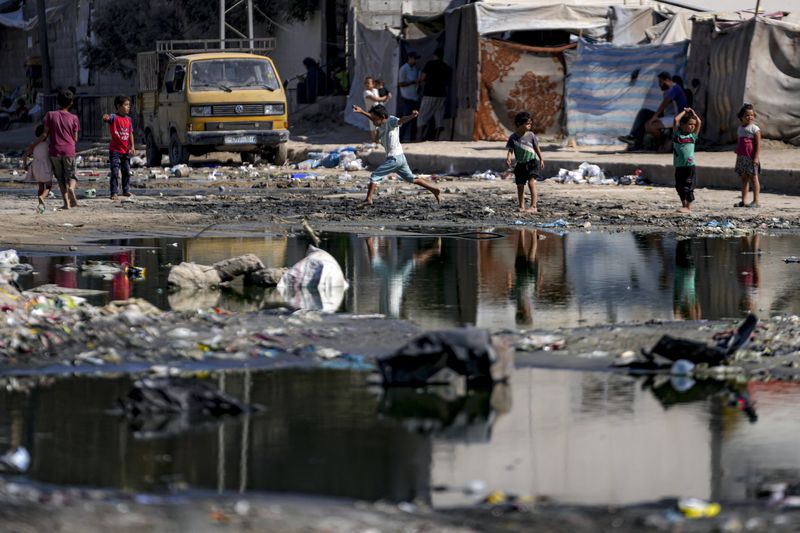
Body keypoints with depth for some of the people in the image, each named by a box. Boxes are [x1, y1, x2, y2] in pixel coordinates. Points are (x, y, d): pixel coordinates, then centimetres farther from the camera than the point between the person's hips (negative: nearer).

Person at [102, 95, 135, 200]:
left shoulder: (128, 119, 8)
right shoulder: (114, 117, -11)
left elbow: (130, 133, 13)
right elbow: (106, 118, -33)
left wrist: (132, 146, 6)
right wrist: (106, 117, -58)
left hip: (126, 150, 6)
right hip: (115, 150, -6)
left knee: (126, 172, 13)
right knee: (115, 172, -8)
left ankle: (126, 190, 26)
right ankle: (114, 192, -6)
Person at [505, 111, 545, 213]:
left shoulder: (531, 135, -2)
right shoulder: (513, 137, -4)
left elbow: (536, 148, 9)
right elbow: (510, 150, -7)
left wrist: (541, 159, 16)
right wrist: (508, 159, -27)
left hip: (532, 163, -2)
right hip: (520, 165, 2)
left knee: (531, 182, -18)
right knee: (520, 185, 7)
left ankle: (533, 206, -18)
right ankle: (521, 206, 20)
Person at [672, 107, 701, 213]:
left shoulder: (693, 135, 5)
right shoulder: (677, 134, 5)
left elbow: (699, 122, 2)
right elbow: (676, 120, -2)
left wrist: (693, 113, 12)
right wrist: (684, 112, 8)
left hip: (690, 166, -2)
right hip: (679, 166, 2)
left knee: (688, 186, -5)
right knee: (679, 186, 9)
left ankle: (688, 207, -2)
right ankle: (684, 204, 23)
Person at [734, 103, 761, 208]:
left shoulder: (755, 129, -8)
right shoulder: (740, 129, 14)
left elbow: (758, 144, -12)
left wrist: (756, 157, -19)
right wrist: (737, 154, 17)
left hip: (751, 158, -7)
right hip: (741, 158, 7)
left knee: (753, 178, -2)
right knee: (744, 179, 10)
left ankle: (756, 201, 2)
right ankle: (743, 201, 14)